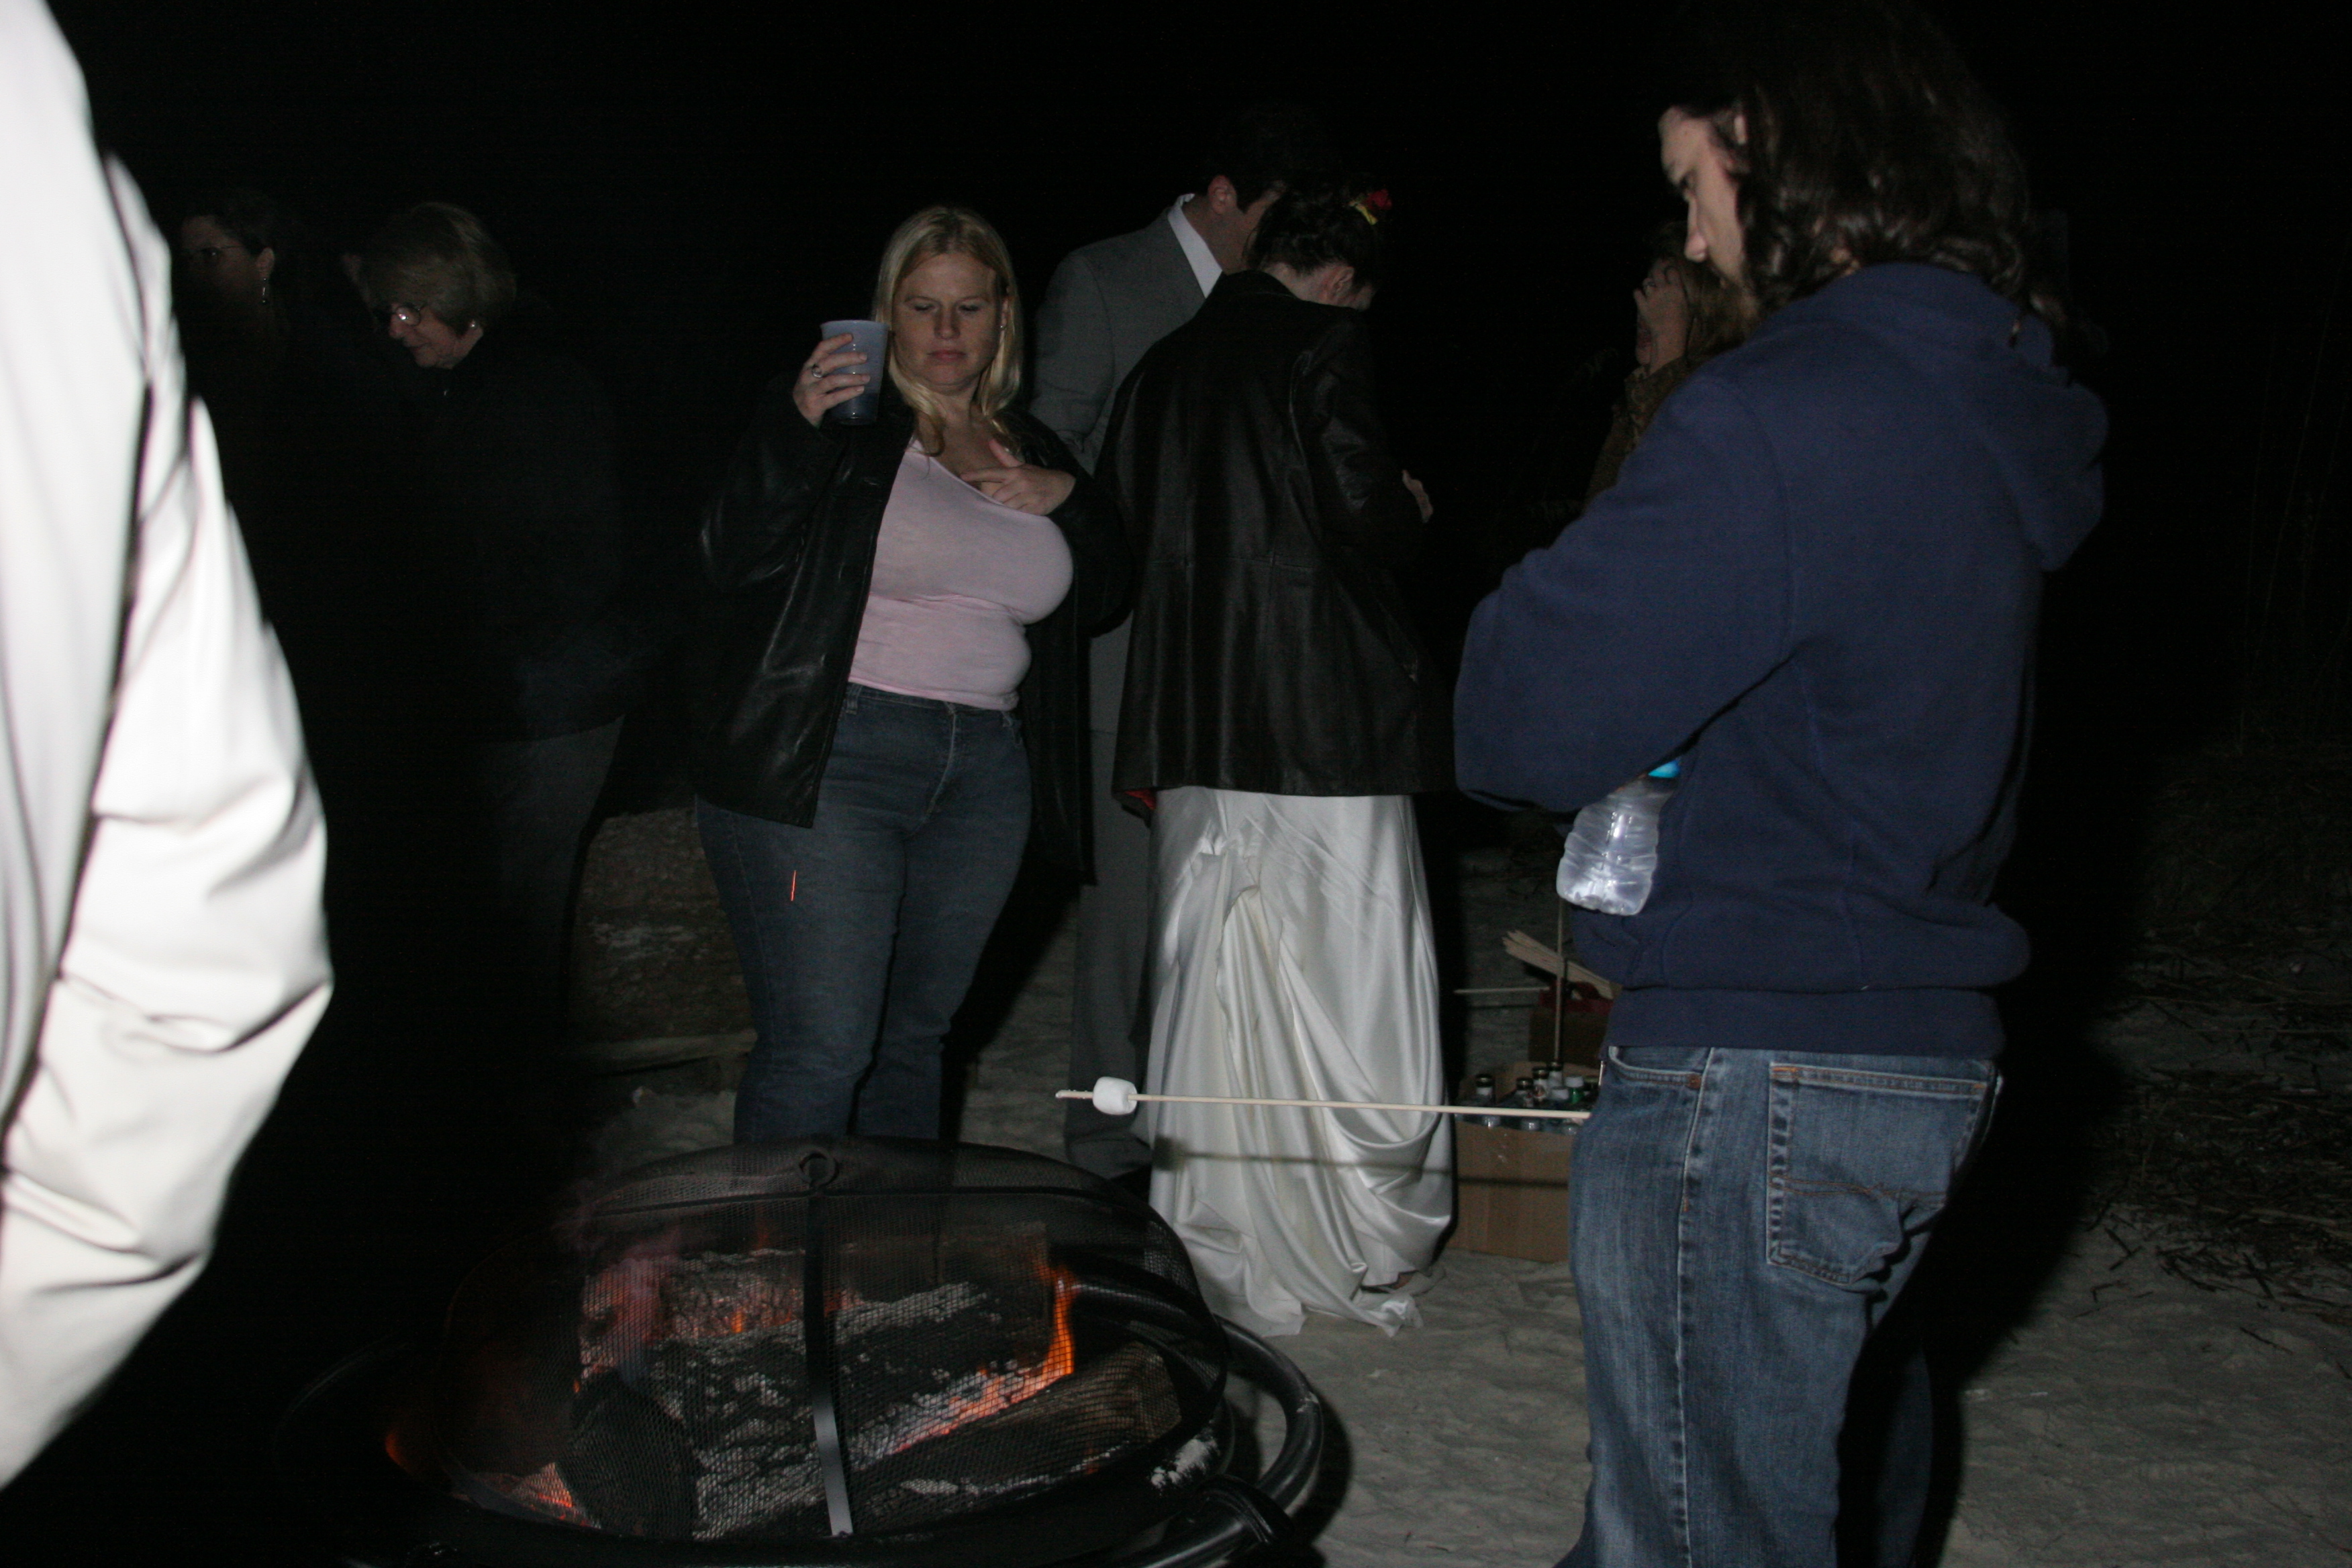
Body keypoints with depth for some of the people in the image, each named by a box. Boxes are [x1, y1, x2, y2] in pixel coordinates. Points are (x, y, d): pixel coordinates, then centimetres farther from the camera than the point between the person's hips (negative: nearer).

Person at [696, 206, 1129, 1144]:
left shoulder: (1031, 450, 17)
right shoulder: (845, 420, 2)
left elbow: (1105, 596, 21)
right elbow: (737, 562, -7)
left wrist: (1066, 501, 3)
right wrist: (795, 425, -19)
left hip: (984, 777, 5)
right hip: (829, 760, -5)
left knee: (915, 1035, 13)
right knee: (822, 1047, -10)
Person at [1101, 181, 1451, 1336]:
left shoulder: (1164, 365, 13)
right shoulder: (1326, 347, -6)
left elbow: (1122, 530, 12)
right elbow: (1365, 513, -13)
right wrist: (1412, 512, 8)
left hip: (1191, 726, 6)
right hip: (1323, 716, -6)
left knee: (1205, 994, 11)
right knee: (1348, 989, 3)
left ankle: (1214, 1267, 19)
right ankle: (1366, 1260, 12)